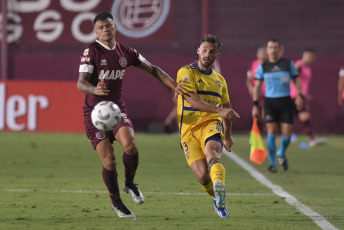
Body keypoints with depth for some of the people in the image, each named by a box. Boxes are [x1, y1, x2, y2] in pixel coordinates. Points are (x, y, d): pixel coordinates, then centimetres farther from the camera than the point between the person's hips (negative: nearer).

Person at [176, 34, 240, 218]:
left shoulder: (219, 80, 21)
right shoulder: (186, 73, 1)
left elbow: (226, 108, 36)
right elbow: (193, 100, -14)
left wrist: (228, 135, 37)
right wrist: (219, 110, -25)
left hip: (211, 124, 2)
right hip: (189, 128, -2)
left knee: (212, 150, -34)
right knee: (202, 174, -15)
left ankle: (219, 187, -64)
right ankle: (218, 199, 18)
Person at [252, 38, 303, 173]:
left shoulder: (288, 64, 6)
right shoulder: (262, 67, 4)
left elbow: (296, 80, 12)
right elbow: (257, 86, 7)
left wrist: (299, 96, -4)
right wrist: (255, 105, -1)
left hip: (285, 101, 1)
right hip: (270, 101, -1)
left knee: (287, 133, -5)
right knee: (271, 132, -11)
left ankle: (281, 154, 26)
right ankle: (272, 164, -4)